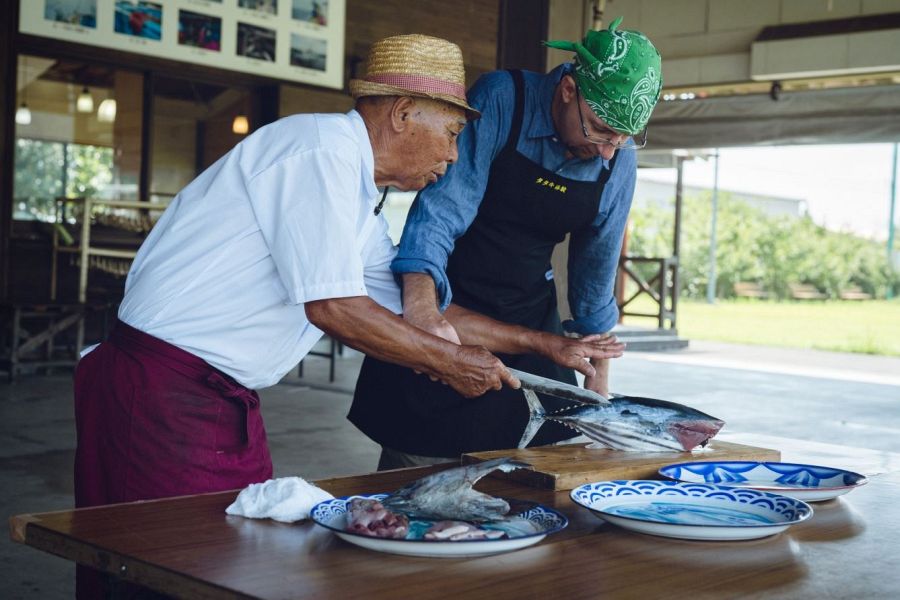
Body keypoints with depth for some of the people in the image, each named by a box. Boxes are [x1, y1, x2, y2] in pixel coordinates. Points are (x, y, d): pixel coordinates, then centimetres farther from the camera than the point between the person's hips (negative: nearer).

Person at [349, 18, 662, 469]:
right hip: (444, 304, -4)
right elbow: (442, 207, -26)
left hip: (532, 320, 4)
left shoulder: (619, 161, -4)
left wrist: (598, 379, 13)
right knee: (421, 459, 0)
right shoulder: (500, 101, -18)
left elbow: (596, 272, 8)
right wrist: (422, 308, -42)